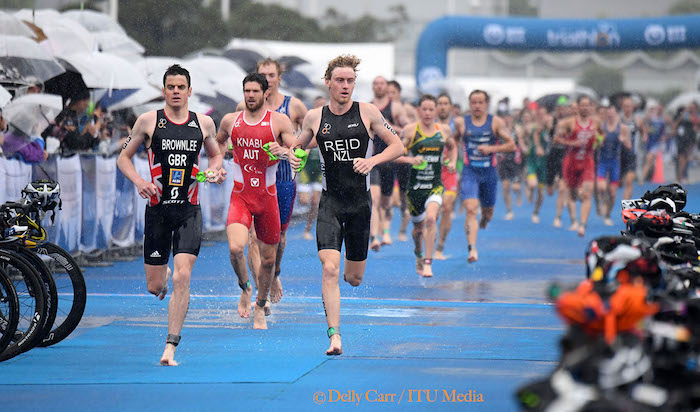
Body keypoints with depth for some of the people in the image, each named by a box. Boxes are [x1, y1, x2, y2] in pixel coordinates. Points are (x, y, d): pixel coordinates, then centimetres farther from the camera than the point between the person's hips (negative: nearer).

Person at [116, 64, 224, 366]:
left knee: (182, 277, -15)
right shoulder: (148, 121, -1)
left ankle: (170, 349, -9)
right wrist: (139, 181, -13)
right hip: (157, 209, 0)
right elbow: (124, 157, 5)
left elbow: (216, 154, 21)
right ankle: (164, 275, 46)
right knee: (154, 286, 5)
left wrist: (215, 169, -1)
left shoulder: (204, 123, 5)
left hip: (189, 211, 0)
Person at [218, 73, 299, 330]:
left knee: (268, 258, 8)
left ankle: (260, 308, 30)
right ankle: (245, 288, 7)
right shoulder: (230, 120, 4)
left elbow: (298, 153, -7)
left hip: (268, 196, 0)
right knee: (235, 248, -23)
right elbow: (219, 143, 26)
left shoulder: (279, 121, -3)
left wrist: (284, 152, -28)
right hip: (240, 196, 0)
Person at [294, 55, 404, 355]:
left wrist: (373, 160, -15)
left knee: (354, 278, 9)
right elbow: (297, 148, 19)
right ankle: (334, 336, -15)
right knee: (329, 269, -17)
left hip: (360, 201, 0)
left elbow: (398, 146, 2)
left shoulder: (367, 113, -2)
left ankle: (349, 267, 47)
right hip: (330, 202, 0)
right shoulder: (314, 117, 4)